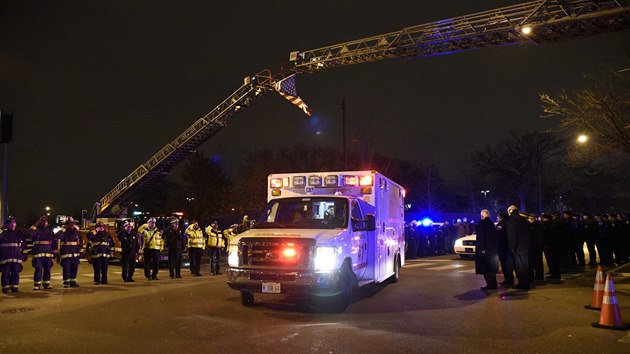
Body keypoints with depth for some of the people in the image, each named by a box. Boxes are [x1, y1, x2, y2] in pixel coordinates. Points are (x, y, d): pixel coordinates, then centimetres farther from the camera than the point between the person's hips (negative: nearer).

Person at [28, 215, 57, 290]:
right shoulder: (37, 230, 3)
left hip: (48, 253, 4)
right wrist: (35, 225, -16)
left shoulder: (50, 231, 15)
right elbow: (30, 234, -20)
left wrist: (55, 252, 13)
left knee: (47, 269, 6)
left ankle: (46, 283, 14)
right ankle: (37, 284, 2)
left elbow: (54, 242, 17)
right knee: (38, 269, -5)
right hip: (38, 253, -4)